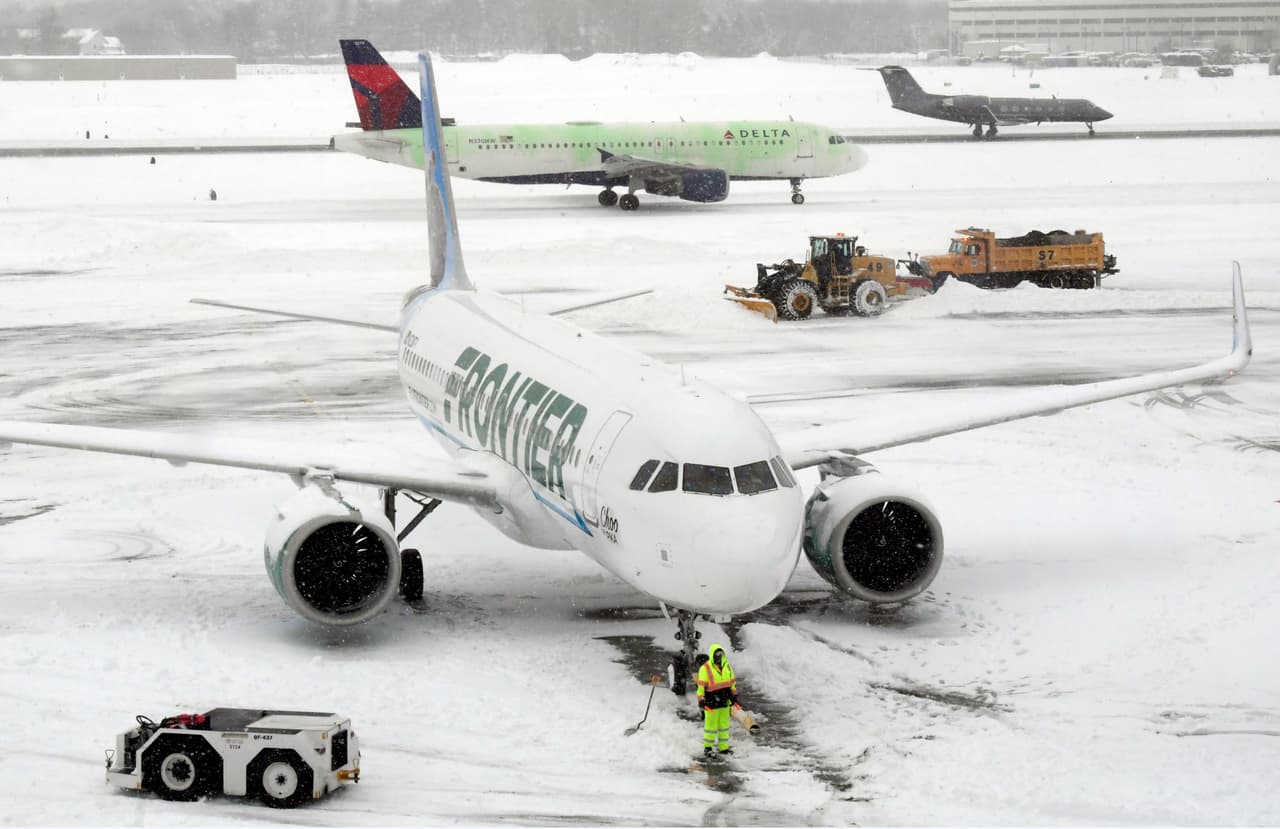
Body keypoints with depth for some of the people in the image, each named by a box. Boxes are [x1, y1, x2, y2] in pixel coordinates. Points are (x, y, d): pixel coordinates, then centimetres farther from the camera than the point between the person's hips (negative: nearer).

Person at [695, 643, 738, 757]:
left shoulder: (727, 667, 6)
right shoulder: (705, 669, -12)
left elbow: (732, 683, 18)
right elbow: (701, 686, -11)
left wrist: (734, 696, 17)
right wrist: (701, 700, -13)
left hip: (724, 702, 6)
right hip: (711, 703, -6)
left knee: (724, 725, 12)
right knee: (710, 725, 0)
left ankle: (724, 747, 21)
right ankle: (707, 748, 10)